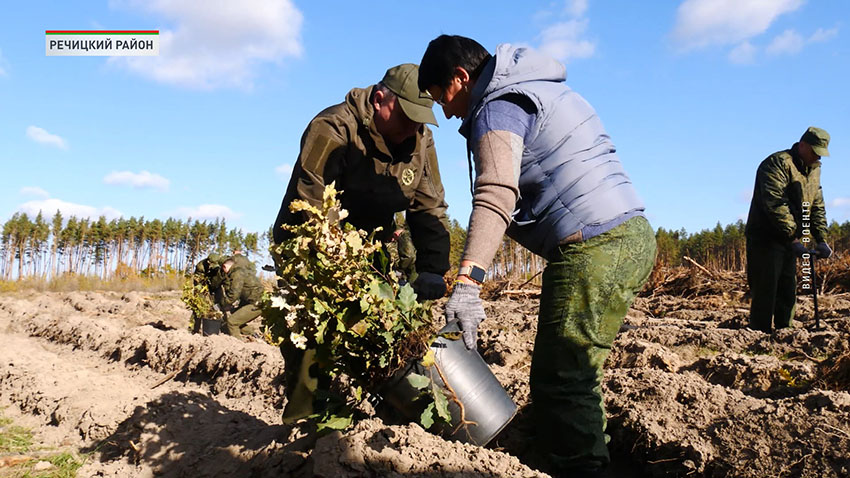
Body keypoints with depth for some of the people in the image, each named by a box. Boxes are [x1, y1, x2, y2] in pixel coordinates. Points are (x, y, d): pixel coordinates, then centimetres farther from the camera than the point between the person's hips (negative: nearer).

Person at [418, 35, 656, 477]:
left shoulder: (498, 108, -5)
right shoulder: (544, 90, 25)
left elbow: (495, 197, -22)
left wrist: (466, 284, -31)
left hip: (592, 249, -10)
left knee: (559, 381, -6)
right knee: (574, 371, 16)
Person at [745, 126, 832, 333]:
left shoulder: (814, 170, 15)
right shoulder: (778, 163, -14)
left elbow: (817, 207, 17)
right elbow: (775, 205, -24)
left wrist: (821, 239, 5)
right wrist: (793, 238, -26)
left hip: (790, 241, 9)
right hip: (766, 239, -9)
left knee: (788, 295, 12)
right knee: (765, 293, -8)